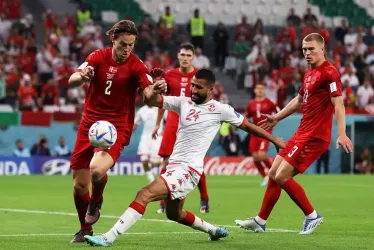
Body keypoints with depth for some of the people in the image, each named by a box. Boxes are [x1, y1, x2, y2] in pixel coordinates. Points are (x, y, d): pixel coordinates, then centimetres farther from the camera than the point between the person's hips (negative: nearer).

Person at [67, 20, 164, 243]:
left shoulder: (136, 65, -8)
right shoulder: (98, 57, -1)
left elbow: (150, 94, -22)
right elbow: (71, 82, -10)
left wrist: (156, 89, -46)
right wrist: (82, 76, -33)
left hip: (117, 128, -3)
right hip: (90, 124, 3)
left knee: (97, 170, -30)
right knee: (79, 185, 4)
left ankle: (96, 201, 5)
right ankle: (85, 229, 29)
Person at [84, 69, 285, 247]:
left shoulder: (220, 110, -4)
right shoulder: (183, 102, 8)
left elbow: (247, 125, 8)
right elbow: (152, 101, 7)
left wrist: (274, 139, 13)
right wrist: (155, 88, -15)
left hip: (189, 170, -8)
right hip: (174, 166, 8)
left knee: (144, 195, -22)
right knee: (174, 214, 25)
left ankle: (109, 237, -27)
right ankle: (214, 231, 46)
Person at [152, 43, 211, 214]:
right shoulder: (169, 75, 6)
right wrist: (157, 124, 16)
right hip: (173, 122, 2)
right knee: (166, 162, -3)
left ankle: (204, 201, 15)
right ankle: (163, 203, 3)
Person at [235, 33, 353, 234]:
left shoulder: (329, 72, -13)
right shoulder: (309, 74, 15)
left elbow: (338, 103, -22)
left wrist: (341, 134, -31)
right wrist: (277, 118, 35)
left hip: (314, 136, -9)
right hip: (302, 133, 9)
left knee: (282, 176, -12)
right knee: (273, 173, 11)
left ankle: (312, 216, 0)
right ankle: (260, 221, 21)